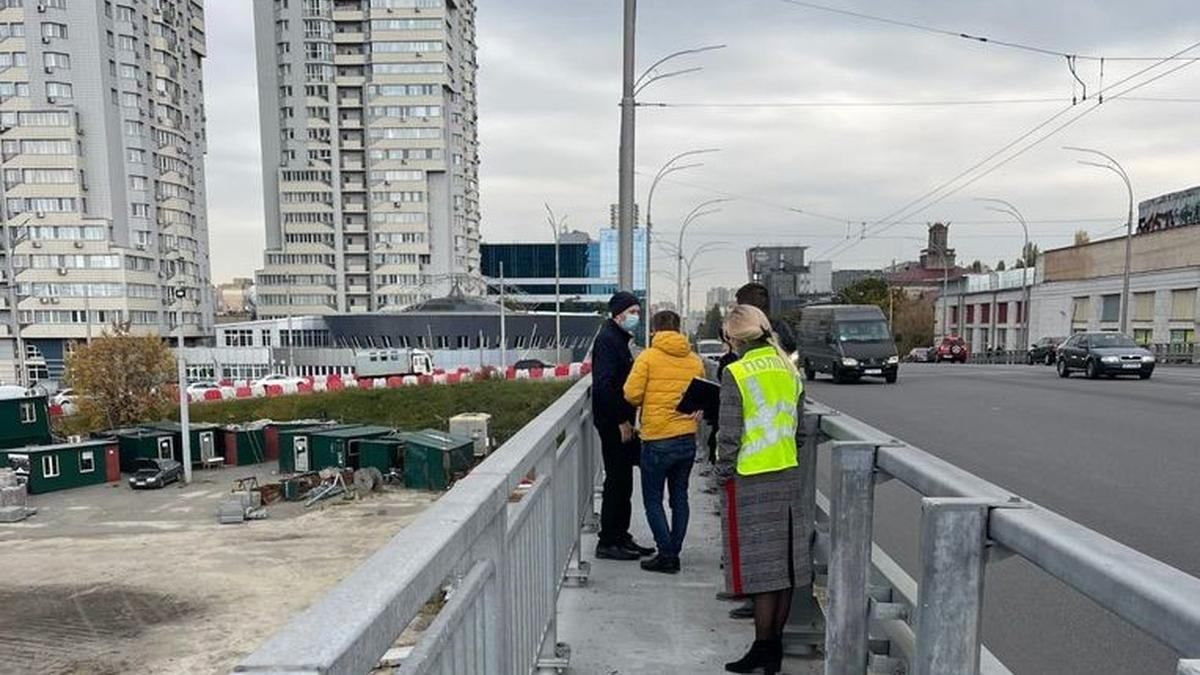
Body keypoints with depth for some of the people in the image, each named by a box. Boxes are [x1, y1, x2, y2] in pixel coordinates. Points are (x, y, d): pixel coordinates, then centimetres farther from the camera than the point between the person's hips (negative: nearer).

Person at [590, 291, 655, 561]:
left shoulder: (618, 338, 18)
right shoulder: (607, 339, -14)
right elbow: (603, 385, -23)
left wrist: (627, 419, 15)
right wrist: (622, 421, -20)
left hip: (619, 421, 10)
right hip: (613, 423, -10)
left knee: (622, 480, 14)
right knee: (617, 481, -4)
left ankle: (621, 536, 23)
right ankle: (607, 543, 4)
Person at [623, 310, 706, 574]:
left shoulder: (648, 357, -9)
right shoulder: (695, 360, 4)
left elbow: (632, 394, -13)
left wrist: (647, 402, 7)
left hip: (657, 440, -5)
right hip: (688, 438, 5)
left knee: (653, 499, 6)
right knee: (679, 497, 15)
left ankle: (666, 555, 3)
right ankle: (674, 552, 20)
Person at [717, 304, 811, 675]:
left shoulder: (737, 374, -13)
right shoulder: (790, 370, 6)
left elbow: (729, 434, -14)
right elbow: (800, 428, 12)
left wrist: (725, 471, -1)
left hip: (752, 480, -6)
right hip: (789, 476, 6)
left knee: (760, 565, 2)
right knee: (785, 562, 12)